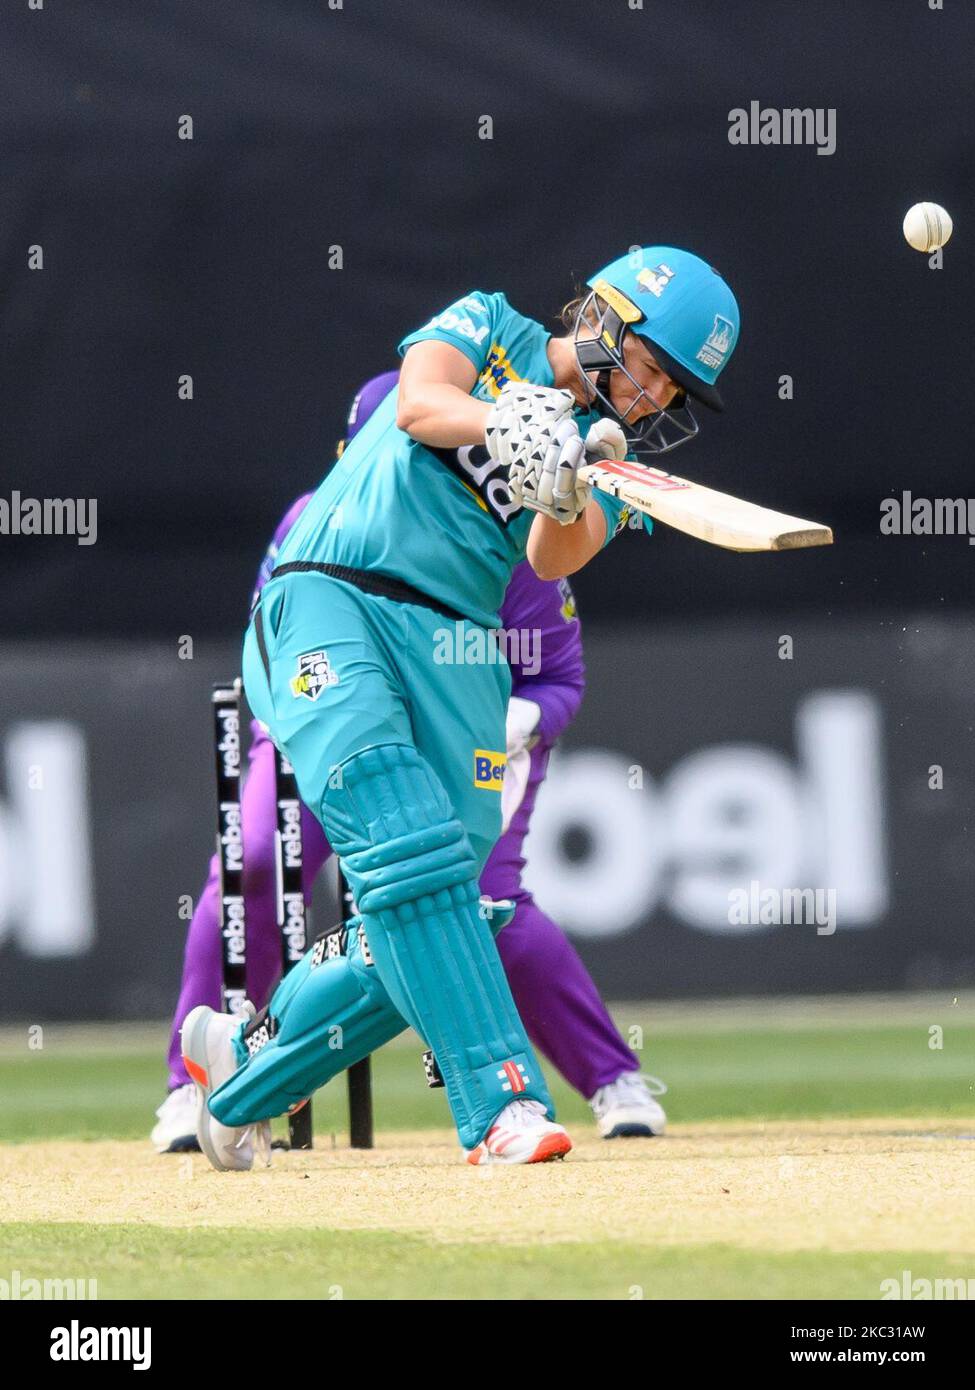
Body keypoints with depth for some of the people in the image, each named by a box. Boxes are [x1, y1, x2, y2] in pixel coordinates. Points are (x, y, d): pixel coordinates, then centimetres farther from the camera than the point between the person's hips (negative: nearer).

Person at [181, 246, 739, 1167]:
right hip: (329, 609, -5)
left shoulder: (613, 454, 16)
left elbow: (553, 561, -4)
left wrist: (569, 496, -27)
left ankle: (240, 1069, 23)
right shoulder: (491, 329, 11)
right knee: (409, 847, -24)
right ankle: (501, 1101, -31)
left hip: (455, 654, 5)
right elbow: (419, 405, -11)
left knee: (416, 931, -1)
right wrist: (499, 421, -32)